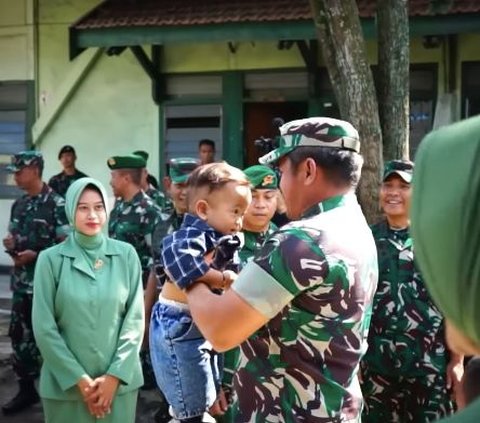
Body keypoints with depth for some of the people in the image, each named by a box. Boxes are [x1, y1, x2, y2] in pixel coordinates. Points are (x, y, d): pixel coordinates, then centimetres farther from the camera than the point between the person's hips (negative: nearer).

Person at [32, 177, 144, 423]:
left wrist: (115, 375, -7)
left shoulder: (126, 255, -2)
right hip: (66, 383, -1)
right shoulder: (51, 259, -6)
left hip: (120, 378, 1)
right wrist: (79, 379, -9)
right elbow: (44, 327, -6)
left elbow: (135, 319, -1)